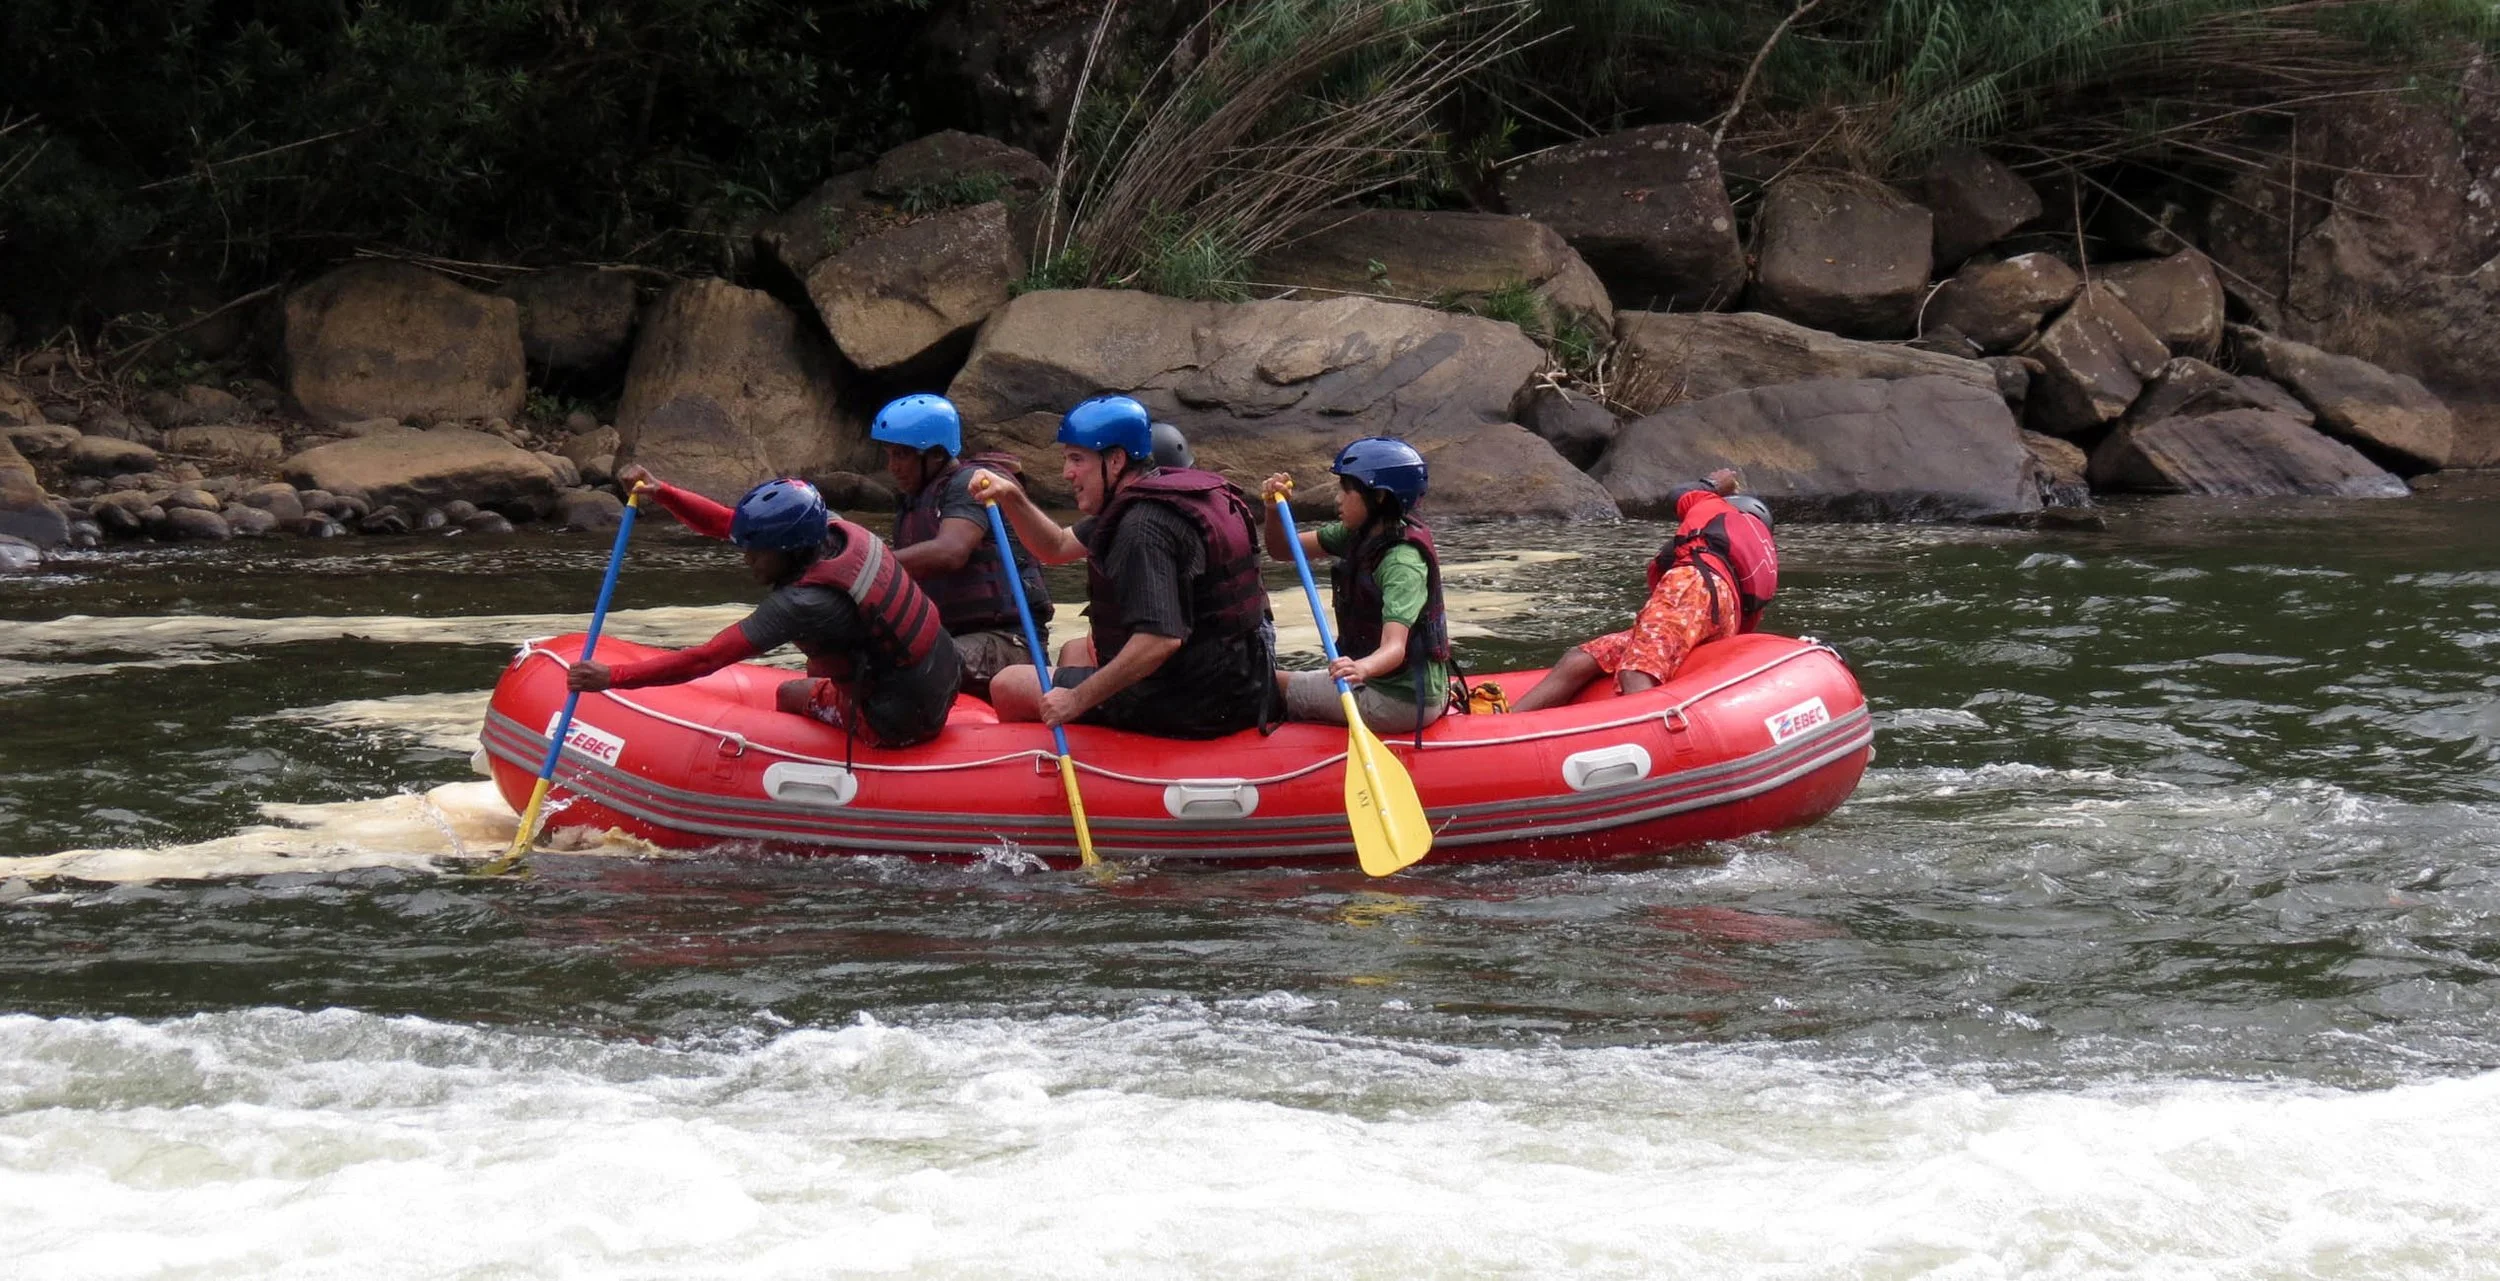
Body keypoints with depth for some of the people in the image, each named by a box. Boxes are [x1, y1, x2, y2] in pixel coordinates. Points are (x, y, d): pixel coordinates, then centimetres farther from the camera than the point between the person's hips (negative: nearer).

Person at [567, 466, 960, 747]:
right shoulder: (829, 529, -5)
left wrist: (612, 677, -22)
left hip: (903, 723, -7)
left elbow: (705, 660, -25)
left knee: (790, 695, 17)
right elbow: (724, 523, -1)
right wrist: (660, 492, -13)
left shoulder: (803, 604, -27)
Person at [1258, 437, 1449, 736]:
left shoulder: (1402, 562, -24)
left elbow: (1395, 647, -36)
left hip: (1403, 702, -9)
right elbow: (1282, 550, 6)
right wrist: (1275, 508, -13)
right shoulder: (1357, 535, 2)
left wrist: (1362, 668, -57)